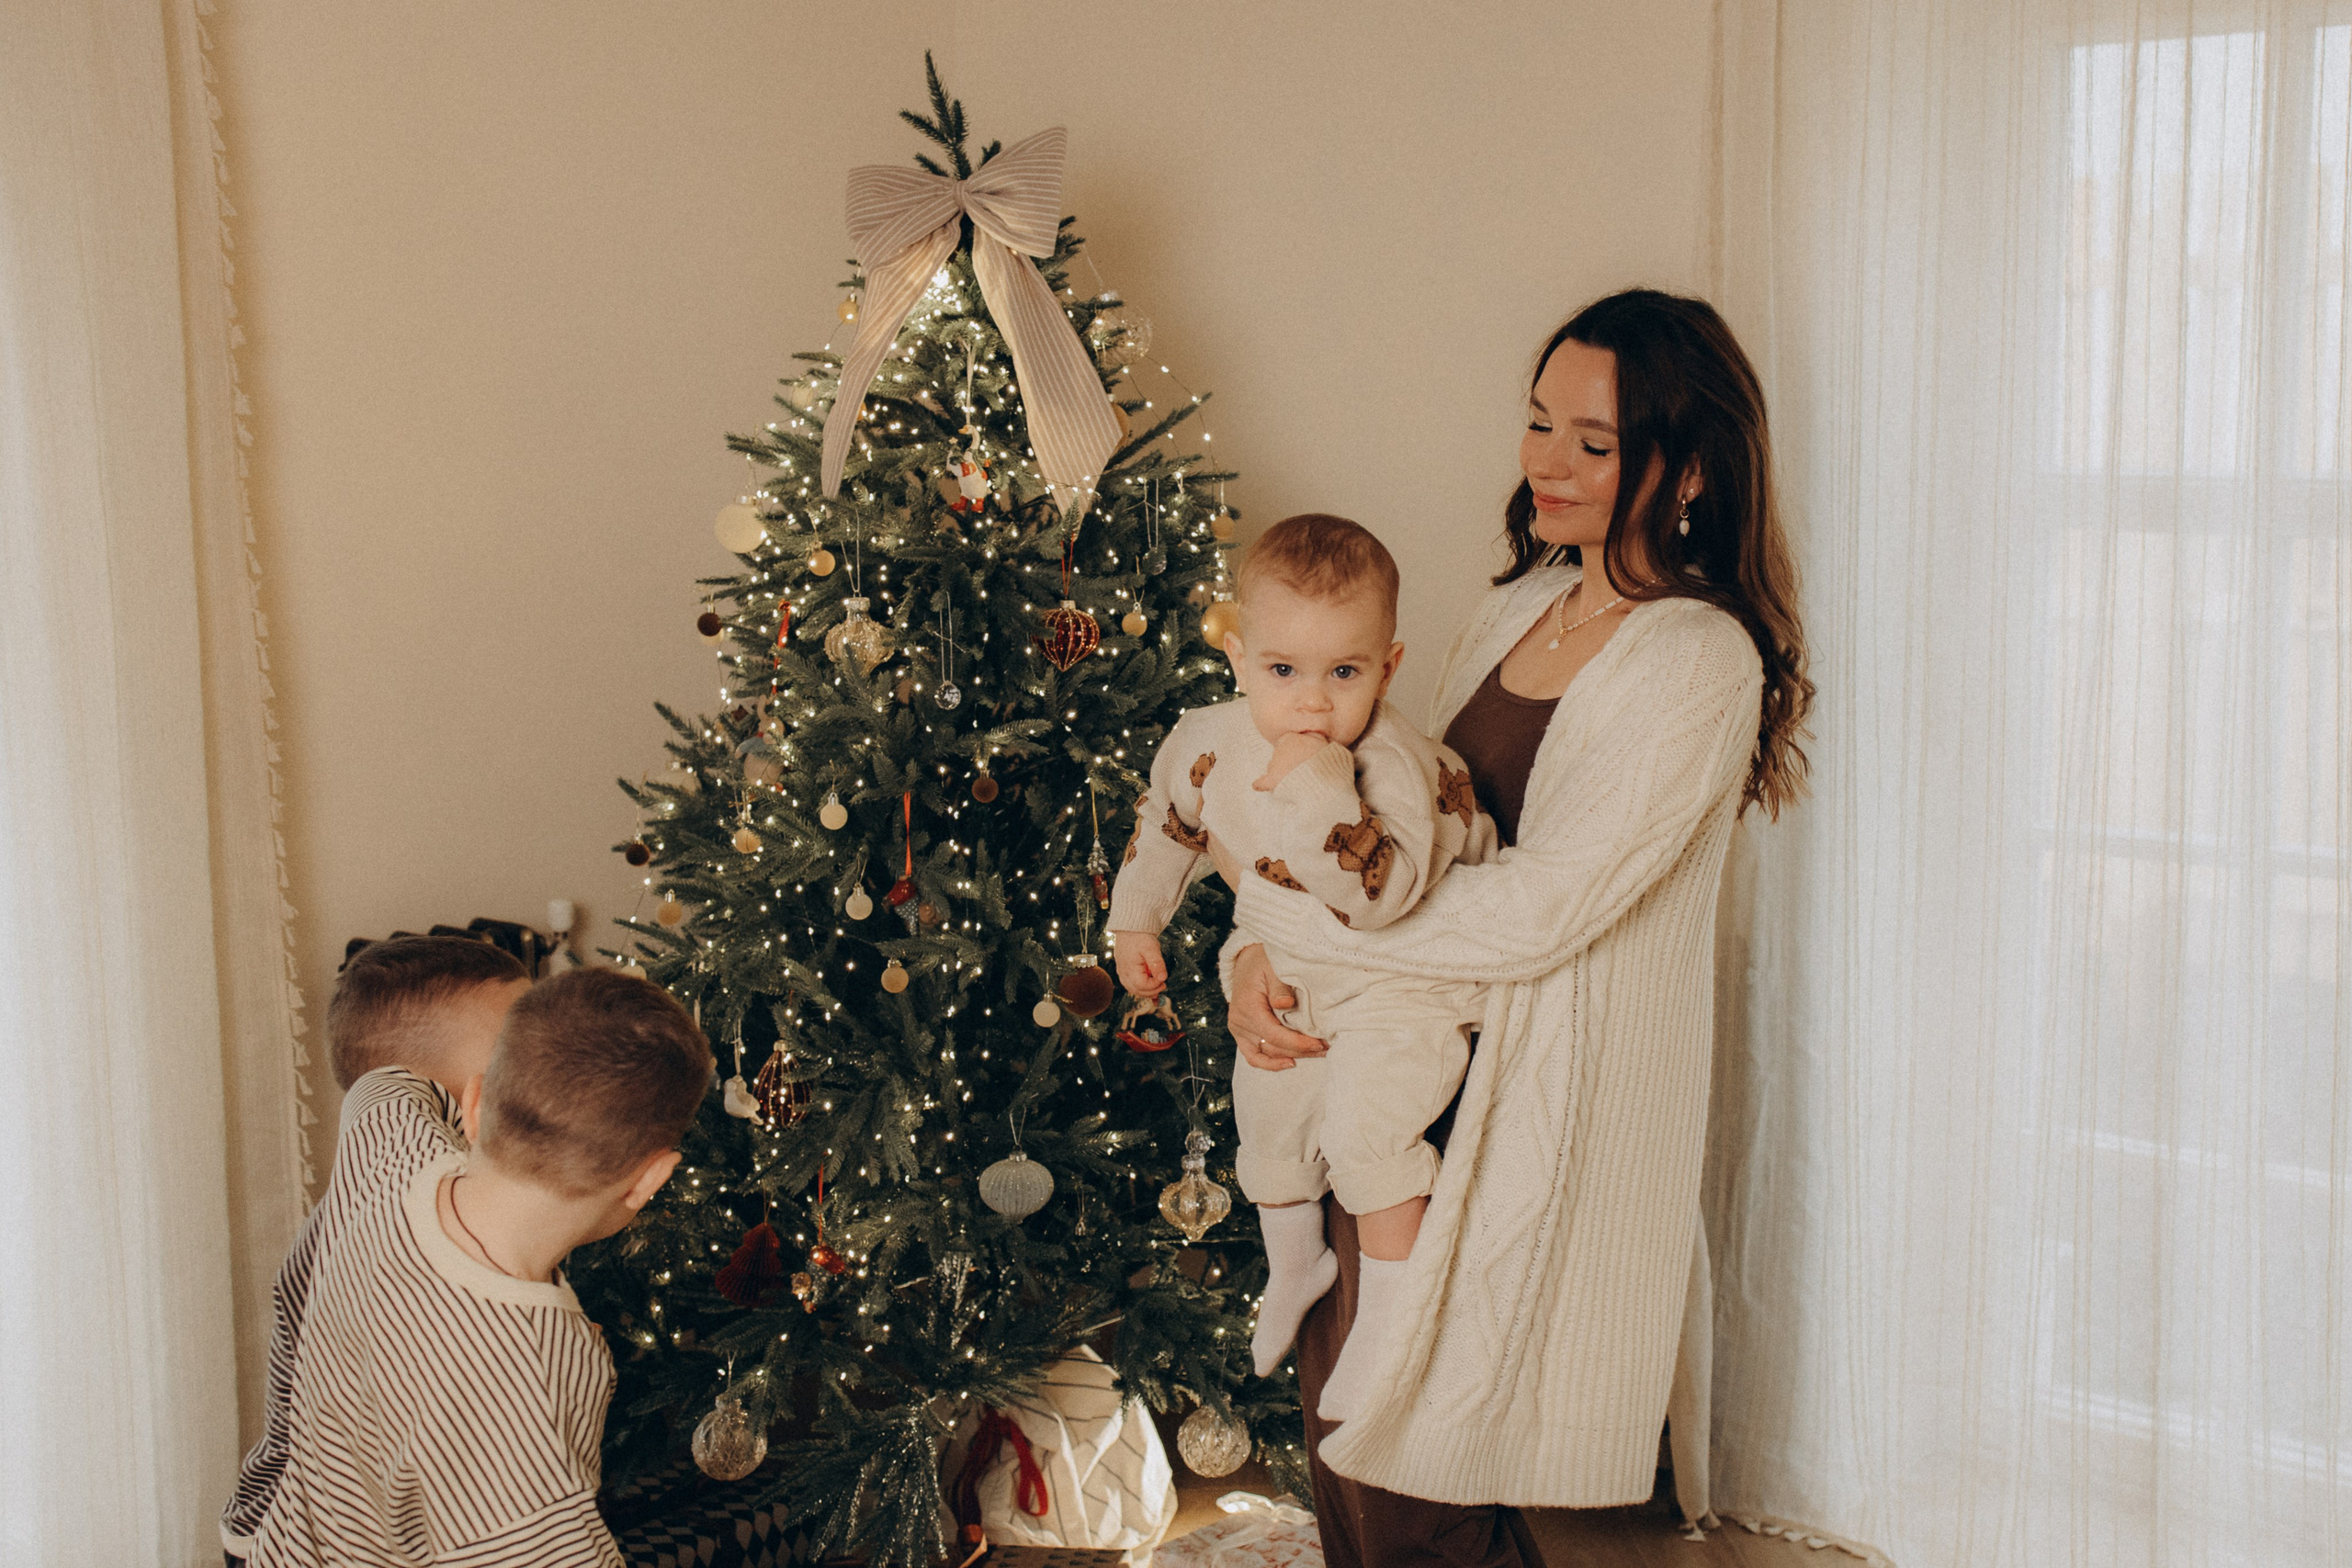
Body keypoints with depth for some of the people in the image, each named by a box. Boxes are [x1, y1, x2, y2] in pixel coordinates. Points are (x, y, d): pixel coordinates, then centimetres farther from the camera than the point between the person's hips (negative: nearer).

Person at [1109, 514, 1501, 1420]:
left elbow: (1380, 897, -46)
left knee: (1364, 1126, -24)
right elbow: (1165, 823, 7)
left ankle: (1386, 1321, -3)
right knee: (1268, 1120, 20)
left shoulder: (1394, 765, -33)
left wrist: (1321, 790, -52)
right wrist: (1135, 919, 13)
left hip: (1402, 979, -6)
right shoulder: (1207, 744, -16)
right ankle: (1291, 1268, 50)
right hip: (1289, 981, 6)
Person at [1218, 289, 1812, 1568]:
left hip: (1556, 1103, -7)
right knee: (1334, 1379, 12)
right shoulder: (1524, 601, 8)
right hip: (1427, 1061, 7)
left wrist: (1274, 897, -15)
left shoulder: (1701, 662, -16)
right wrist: (1256, 950, -6)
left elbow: (1535, 911, -22)